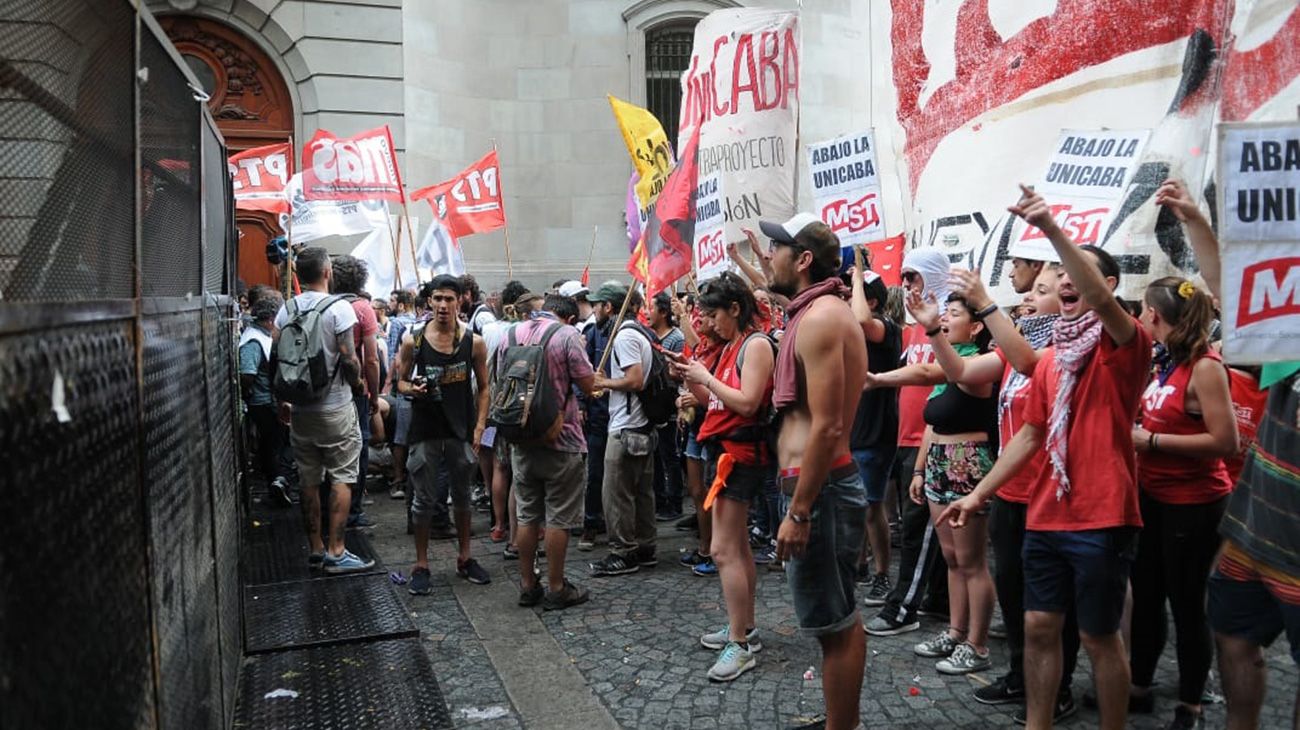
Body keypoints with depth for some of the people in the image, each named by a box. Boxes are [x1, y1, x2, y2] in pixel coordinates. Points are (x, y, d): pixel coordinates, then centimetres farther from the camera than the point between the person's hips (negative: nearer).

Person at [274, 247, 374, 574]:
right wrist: (358, 384, 3)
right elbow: (348, 358, -16)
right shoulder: (339, 307, -12)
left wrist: (282, 400, 15)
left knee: (309, 480, 11)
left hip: (299, 409, 5)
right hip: (335, 407, -5)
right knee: (342, 478, 1)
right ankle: (336, 552, 0)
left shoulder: (286, 309, 4)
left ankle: (315, 548, 20)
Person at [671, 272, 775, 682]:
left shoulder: (756, 344, -13)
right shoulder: (729, 346, 15)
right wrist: (690, 378, 3)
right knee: (737, 545, 16)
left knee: (723, 550, -11)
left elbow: (747, 403, -22)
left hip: (740, 453, -10)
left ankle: (740, 645, -5)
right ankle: (745, 627, 27)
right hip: (722, 449, 10)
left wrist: (705, 377, -13)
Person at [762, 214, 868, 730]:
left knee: (832, 624, 0)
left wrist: (798, 512, -22)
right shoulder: (824, 311, 15)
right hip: (826, 483, 11)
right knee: (841, 617, 18)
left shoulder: (819, 318, -17)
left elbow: (826, 427, -23)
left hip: (819, 488, -11)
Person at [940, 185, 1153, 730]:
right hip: (1045, 516, 7)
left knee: (1098, 637, 5)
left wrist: (1053, 229, -39)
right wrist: (978, 494, 12)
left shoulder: (1125, 345, -7)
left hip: (1102, 518, -6)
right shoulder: (1050, 359, 12)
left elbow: (1100, 299, -30)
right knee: (1039, 627, 12)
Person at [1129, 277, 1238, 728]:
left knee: (1186, 604, 5)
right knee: (1145, 597, 16)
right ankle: (1139, 685, 32)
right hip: (1151, 498, 8)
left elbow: (1225, 441, -22)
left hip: (1193, 505, -8)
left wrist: (1151, 441, -20)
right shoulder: (1160, 362, 6)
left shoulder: (1204, 367, -17)